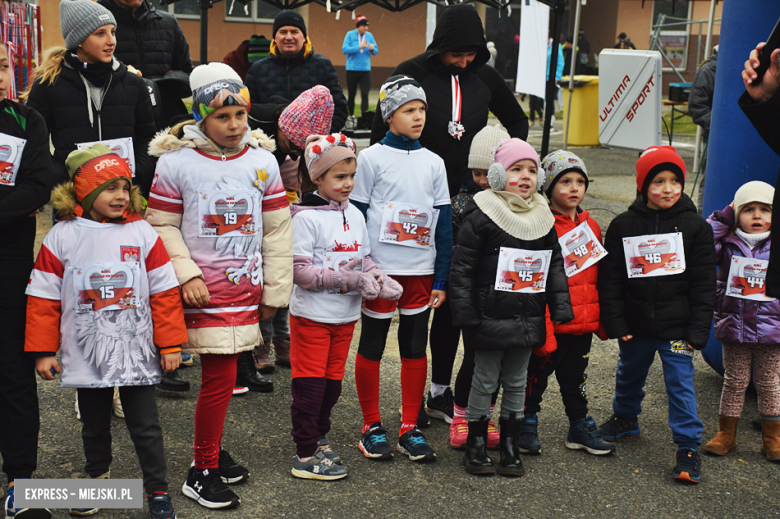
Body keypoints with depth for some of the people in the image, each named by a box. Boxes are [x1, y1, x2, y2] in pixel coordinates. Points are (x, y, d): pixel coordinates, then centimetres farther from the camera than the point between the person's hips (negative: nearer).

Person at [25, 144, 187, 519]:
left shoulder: (142, 233, -4)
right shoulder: (61, 238, -4)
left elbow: (164, 292, -1)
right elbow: (43, 298, 0)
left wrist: (171, 345, -2)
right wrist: (42, 351, -1)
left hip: (136, 354, -1)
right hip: (86, 357, 1)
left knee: (146, 427, 6)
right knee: (94, 426, 19)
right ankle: (97, 478, 41)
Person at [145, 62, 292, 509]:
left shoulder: (262, 160, 4)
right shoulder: (176, 162, -6)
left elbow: (278, 228, 8)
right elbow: (162, 226, -1)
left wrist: (275, 288, 7)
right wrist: (186, 275, -12)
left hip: (246, 287, 4)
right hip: (205, 289, -4)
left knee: (224, 372, 12)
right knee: (220, 376, -5)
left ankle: (213, 450, 33)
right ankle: (202, 473, 10)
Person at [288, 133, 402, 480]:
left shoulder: (354, 215, 7)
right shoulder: (305, 217, -14)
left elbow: (364, 259, 13)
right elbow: (299, 270, -19)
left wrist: (379, 280, -8)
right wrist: (348, 278, -22)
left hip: (345, 315, 6)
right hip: (311, 316, -6)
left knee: (332, 383, 16)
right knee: (310, 384, 2)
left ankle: (319, 440, 32)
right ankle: (305, 456, 12)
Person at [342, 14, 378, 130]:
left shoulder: (369, 35, 6)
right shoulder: (350, 35, -2)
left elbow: (376, 51, 10)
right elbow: (344, 49, -14)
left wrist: (372, 48, -13)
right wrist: (359, 47, -20)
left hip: (365, 69, 2)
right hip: (352, 69, -1)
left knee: (365, 94, -10)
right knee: (351, 94, 8)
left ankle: (364, 117, -12)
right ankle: (351, 116, 23)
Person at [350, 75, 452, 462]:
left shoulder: (433, 163, 8)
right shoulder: (371, 158, -3)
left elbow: (443, 222, 9)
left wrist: (441, 279, 5)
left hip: (421, 271, 4)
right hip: (380, 269, -3)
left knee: (416, 349, 8)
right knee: (371, 346, 6)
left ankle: (410, 428, 19)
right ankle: (372, 426, 20)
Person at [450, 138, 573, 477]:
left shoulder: (543, 217, 8)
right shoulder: (481, 215, -10)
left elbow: (555, 265, 14)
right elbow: (462, 267, -10)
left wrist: (561, 307, 7)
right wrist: (466, 313, -13)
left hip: (527, 318, 5)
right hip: (490, 317, -5)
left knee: (516, 382, 14)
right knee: (485, 381, 5)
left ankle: (510, 446, 26)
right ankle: (476, 446, 20)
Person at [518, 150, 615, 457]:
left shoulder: (590, 226, 10)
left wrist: (602, 320, 17)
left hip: (584, 322, 6)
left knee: (575, 376, 18)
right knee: (537, 374, 8)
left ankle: (580, 427, 30)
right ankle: (527, 425, 23)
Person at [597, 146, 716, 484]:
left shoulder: (695, 227, -5)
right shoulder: (623, 226, -2)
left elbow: (703, 285, -3)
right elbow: (610, 279, 0)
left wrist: (697, 330, -8)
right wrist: (615, 323, -5)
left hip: (677, 328, -2)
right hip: (635, 326, 3)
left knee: (680, 384, -1)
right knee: (629, 376, 21)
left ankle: (688, 447, 11)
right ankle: (625, 420, 46)